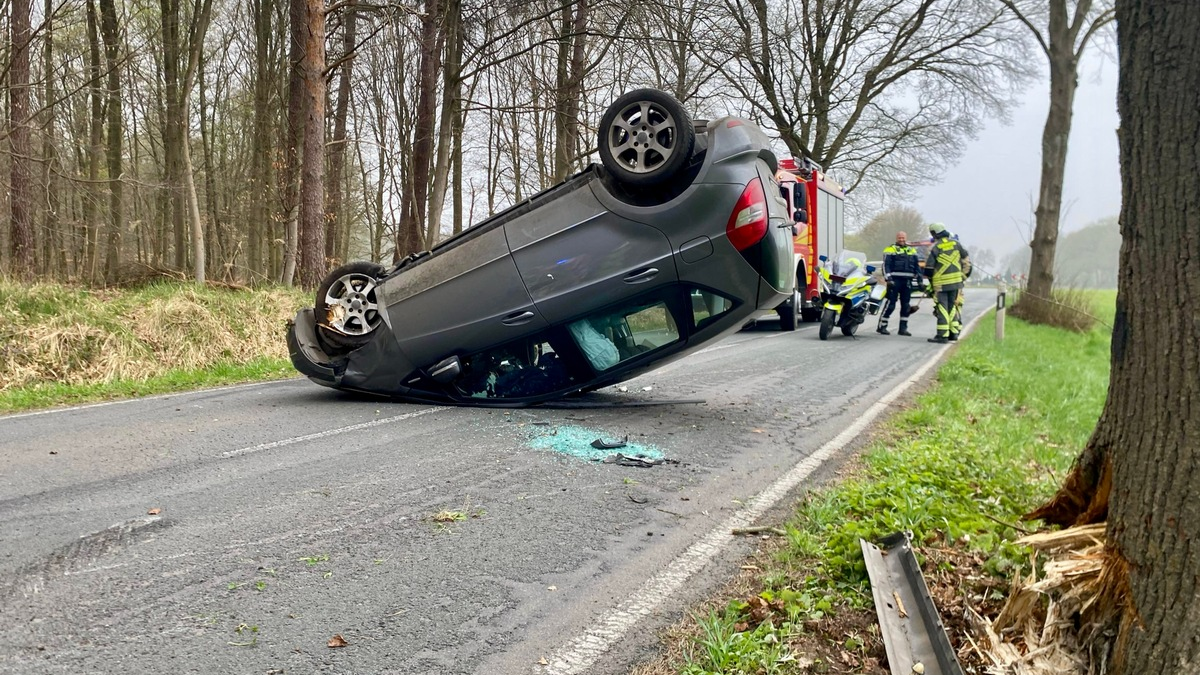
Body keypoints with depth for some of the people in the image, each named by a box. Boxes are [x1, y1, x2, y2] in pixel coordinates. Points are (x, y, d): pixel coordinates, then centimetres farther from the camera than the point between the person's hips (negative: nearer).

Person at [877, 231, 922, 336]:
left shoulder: (912, 251, 19)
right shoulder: (890, 250, 3)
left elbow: (917, 266, 22)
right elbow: (886, 265, -5)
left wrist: (920, 280, 15)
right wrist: (888, 279, -16)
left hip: (907, 281, 5)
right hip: (894, 280, -5)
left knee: (906, 305, 5)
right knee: (890, 304, -9)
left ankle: (903, 328, 12)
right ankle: (881, 326, -4)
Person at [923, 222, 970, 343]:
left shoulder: (934, 248, -9)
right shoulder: (956, 244, 5)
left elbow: (929, 268, -9)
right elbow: (967, 261, 14)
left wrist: (931, 282, 5)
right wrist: (963, 275, 27)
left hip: (941, 283, -5)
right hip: (956, 282, 5)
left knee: (942, 308, -3)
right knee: (952, 306, 17)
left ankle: (942, 335, -5)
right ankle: (954, 332, 20)